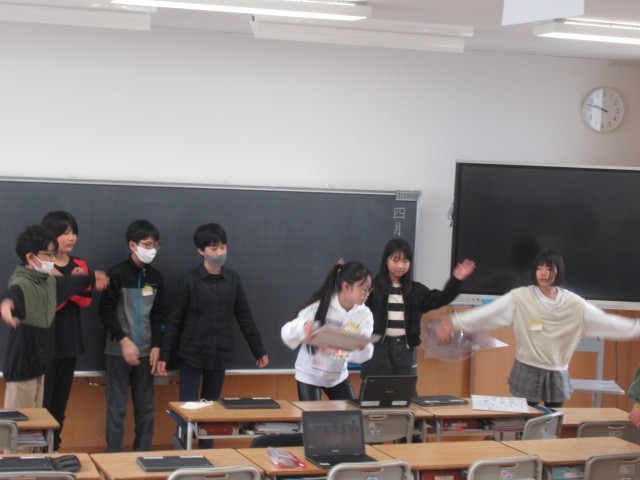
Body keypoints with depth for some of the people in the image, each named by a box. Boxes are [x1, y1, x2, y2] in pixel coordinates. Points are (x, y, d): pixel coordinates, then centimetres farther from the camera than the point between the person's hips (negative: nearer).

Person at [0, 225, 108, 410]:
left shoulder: (50, 281, 9)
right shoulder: (21, 284, -21)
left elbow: (70, 283, 30)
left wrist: (92, 279, 48)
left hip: (39, 361, 9)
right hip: (21, 365, -9)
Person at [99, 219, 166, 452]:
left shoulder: (156, 277, 8)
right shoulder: (118, 274, -7)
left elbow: (158, 314, 11)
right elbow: (106, 310, -8)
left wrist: (156, 346, 1)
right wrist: (124, 340, -15)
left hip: (146, 352, 4)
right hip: (118, 352, -4)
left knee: (146, 407, 6)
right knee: (117, 408, 0)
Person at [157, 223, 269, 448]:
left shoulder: (233, 280, 2)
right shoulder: (189, 281, -7)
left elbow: (245, 317, 9)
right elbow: (175, 320, -4)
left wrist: (259, 351, 13)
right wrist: (164, 355, -6)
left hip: (220, 355, 3)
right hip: (192, 354, -3)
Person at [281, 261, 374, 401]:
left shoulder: (364, 314, -9)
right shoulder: (319, 307, -18)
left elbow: (361, 356, -14)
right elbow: (287, 334, -21)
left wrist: (363, 347, -38)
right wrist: (303, 328, -43)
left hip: (338, 376, 4)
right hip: (309, 375, -4)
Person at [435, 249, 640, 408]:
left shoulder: (573, 303, -1)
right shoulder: (520, 297, -11)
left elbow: (604, 322, 2)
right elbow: (487, 313, -17)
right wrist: (454, 322, -28)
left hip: (557, 374, 3)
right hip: (528, 372, -3)